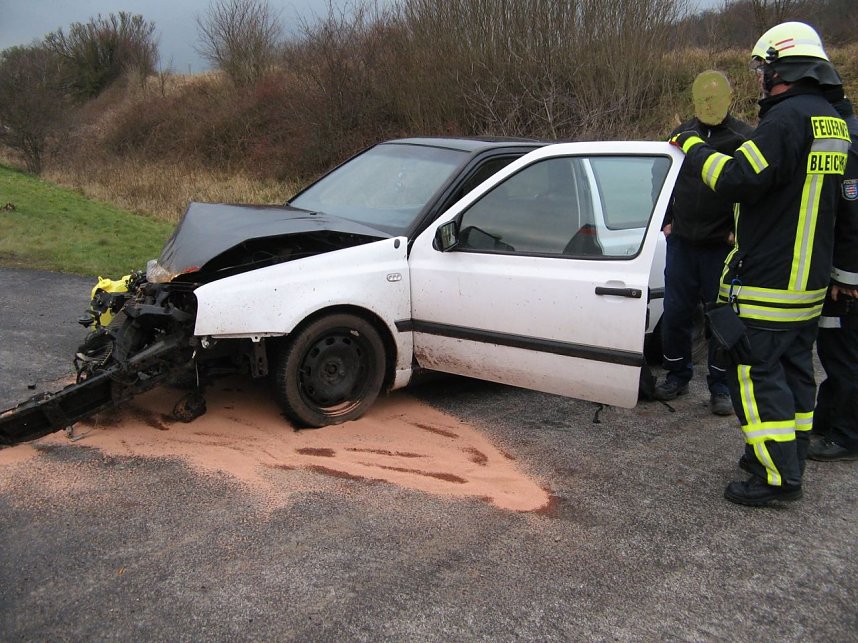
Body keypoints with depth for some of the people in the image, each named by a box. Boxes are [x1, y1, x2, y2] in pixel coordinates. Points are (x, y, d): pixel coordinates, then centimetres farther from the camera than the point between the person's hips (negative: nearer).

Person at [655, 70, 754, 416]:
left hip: (723, 246, -3)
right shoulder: (681, 135, 9)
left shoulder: (744, 138, -3)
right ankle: (677, 377, 24)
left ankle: (721, 387, 15)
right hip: (682, 242, 4)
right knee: (675, 313, 7)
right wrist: (667, 220, 12)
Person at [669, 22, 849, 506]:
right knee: (795, 370, 16)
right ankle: (788, 460, 28)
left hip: (766, 283, -10)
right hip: (810, 279, 10)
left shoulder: (788, 118, -19)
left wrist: (695, 148, -10)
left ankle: (778, 476, 2)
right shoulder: (833, 123, 12)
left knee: (757, 375, -2)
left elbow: (739, 179, -24)